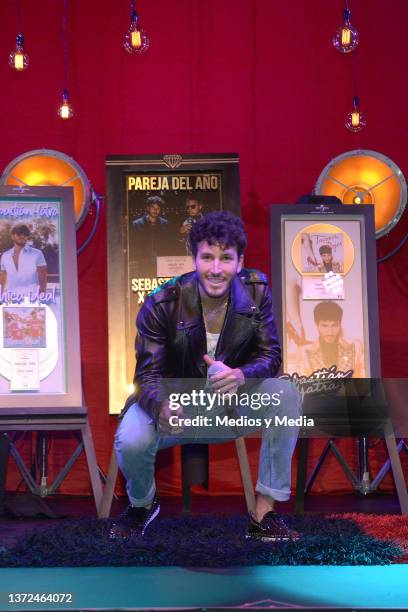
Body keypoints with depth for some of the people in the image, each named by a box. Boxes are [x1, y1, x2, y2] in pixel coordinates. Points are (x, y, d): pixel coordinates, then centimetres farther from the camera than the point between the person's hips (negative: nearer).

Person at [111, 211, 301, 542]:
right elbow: (148, 375, -21)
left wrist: (241, 375, -37)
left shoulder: (256, 292, -13)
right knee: (131, 441, -33)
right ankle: (142, 504, 7)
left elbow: (270, 356, -12)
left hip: (232, 404, 2)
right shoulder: (161, 304, -21)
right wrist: (163, 408, -46)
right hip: (177, 405, -2)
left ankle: (264, 514, -17)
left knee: (286, 394, -26)